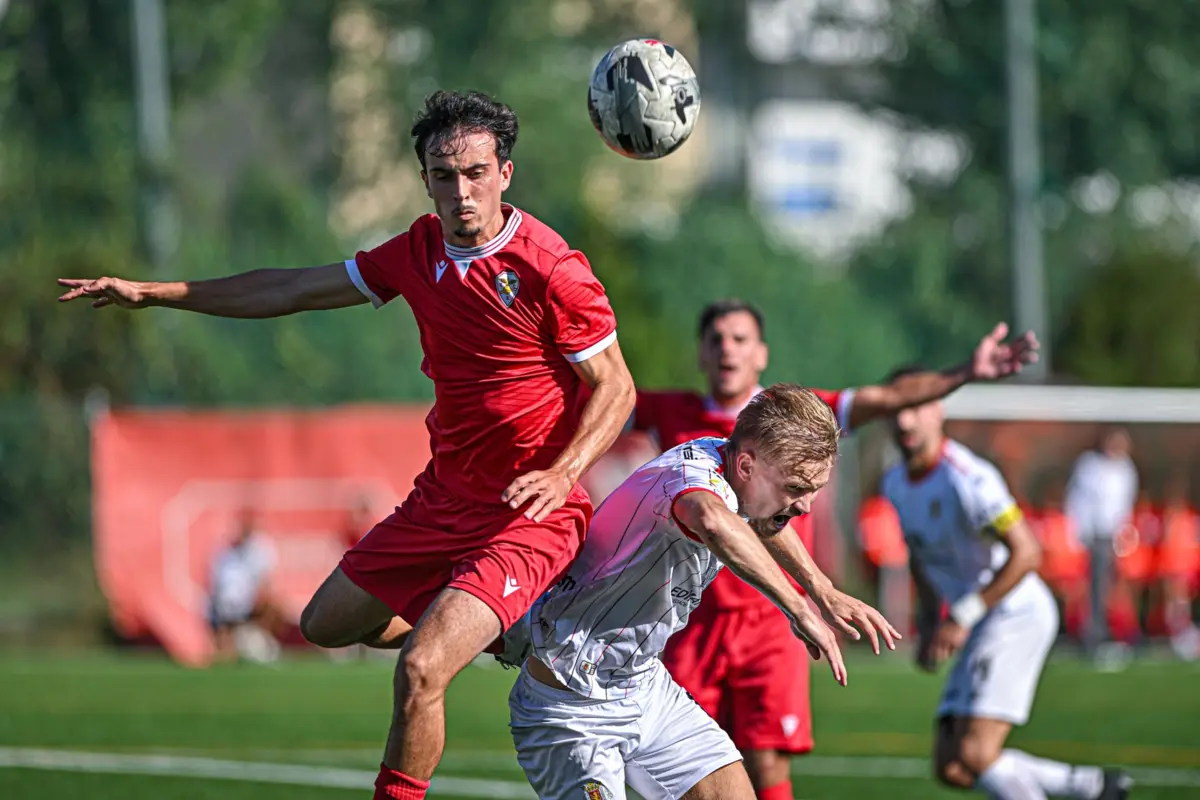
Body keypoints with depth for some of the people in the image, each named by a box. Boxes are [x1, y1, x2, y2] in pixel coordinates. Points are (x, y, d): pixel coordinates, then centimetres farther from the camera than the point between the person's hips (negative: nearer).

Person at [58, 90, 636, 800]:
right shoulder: (419, 250, 1)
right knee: (329, 623, 21)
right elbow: (295, 290, 12)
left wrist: (561, 473, -30)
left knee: (421, 670, -24)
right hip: (443, 496, 8)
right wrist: (150, 293, 14)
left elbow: (616, 388, -13)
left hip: (531, 511, -8)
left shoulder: (552, 271, -19)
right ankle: (507, 634, 36)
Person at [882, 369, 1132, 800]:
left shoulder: (968, 479, -20)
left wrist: (963, 618, -22)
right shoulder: (896, 483, 7)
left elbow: (1026, 553, -22)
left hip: (1017, 615, -9)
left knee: (974, 756, -19)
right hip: (983, 626, 9)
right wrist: (928, 622, 14)